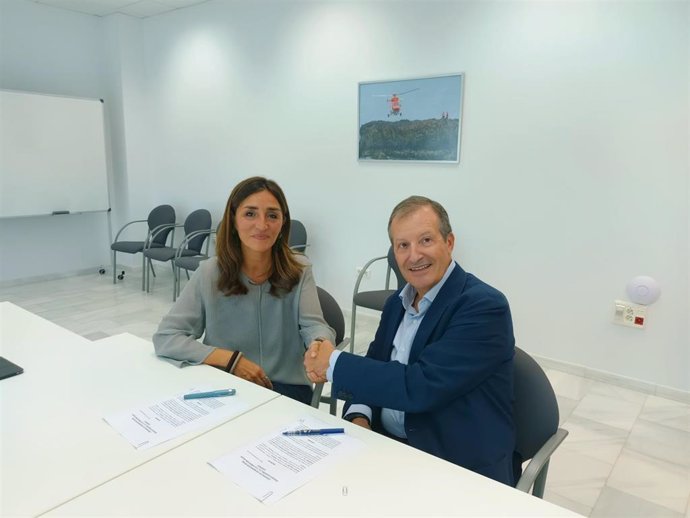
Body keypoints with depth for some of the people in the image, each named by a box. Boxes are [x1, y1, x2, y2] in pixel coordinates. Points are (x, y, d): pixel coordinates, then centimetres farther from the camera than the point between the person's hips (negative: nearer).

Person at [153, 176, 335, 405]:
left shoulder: (299, 271, -3)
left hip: (286, 389, 0)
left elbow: (313, 325, -14)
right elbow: (165, 337, -7)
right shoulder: (209, 273, -5)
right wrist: (231, 359, -17)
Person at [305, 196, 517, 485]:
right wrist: (359, 417, -13)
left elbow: (420, 387, -25)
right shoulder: (397, 303, 6)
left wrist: (335, 363, -16)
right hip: (384, 445, 6)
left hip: (462, 472, -6)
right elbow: (375, 368, 8)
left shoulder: (485, 307, -18)